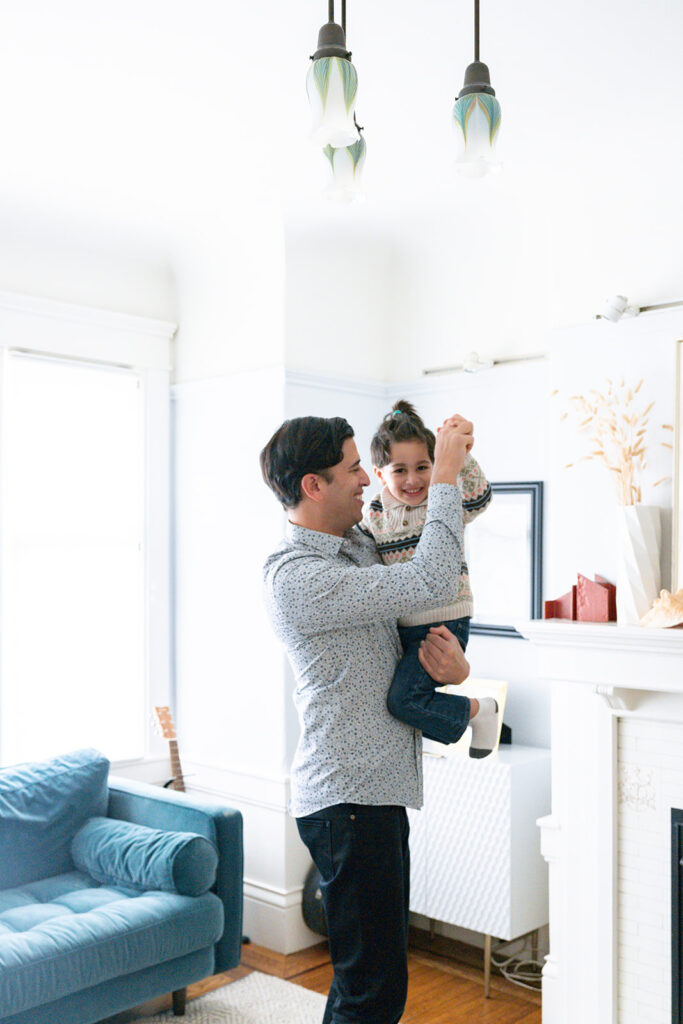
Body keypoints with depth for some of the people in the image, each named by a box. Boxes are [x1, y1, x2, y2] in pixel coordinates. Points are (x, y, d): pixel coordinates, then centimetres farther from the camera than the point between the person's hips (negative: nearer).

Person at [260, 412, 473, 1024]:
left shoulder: (359, 546, 12)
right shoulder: (297, 575, -19)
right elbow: (431, 584, -25)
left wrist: (454, 662, -7)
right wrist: (445, 474, -17)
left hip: (375, 790, 10)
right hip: (348, 801, -10)